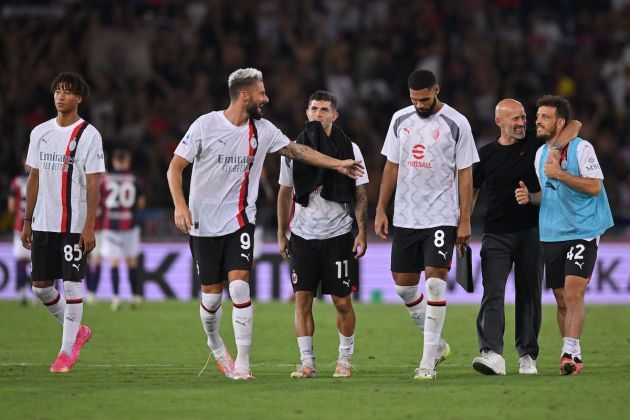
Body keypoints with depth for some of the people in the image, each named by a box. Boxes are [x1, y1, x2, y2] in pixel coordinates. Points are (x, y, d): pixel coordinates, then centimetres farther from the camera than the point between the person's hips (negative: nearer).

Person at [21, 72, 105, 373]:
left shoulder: (89, 135, -5)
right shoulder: (40, 132, 10)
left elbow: (93, 184, -8)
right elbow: (34, 179, 14)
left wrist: (89, 226, -14)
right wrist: (27, 221, 11)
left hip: (74, 224, -5)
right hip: (43, 223, 5)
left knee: (72, 284, -6)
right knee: (40, 286, 6)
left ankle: (67, 350, 2)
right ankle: (77, 331, 27)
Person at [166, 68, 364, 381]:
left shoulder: (263, 130, 3)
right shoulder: (206, 125, -9)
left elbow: (297, 151, 15)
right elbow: (175, 167, -7)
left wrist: (338, 165, 14)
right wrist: (179, 205, -19)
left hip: (240, 220, 2)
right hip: (204, 223, -2)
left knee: (239, 285, -15)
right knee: (211, 294, 2)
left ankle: (242, 361, -10)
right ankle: (214, 343, 33)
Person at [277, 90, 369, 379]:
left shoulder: (349, 149, 0)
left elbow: (360, 195, 2)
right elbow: (285, 193, 12)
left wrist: (362, 232, -6)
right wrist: (281, 235, 11)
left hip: (338, 235, -2)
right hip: (303, 236, 2)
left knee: (342, 301, 0)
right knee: (302, 298, -4)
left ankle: (345, 360, 14)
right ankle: (307, 362, 0)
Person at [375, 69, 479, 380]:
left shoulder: (456, 124, -5)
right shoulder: (401, 120, 8)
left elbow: (465, 174, -3)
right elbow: (392, 166, 14)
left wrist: (465, 220, -7)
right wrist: (381, 210, 9)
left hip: (442, 217, -5)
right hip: (405, 217, 5)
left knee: (435, 281, -12)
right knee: (403, 284, 6)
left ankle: (428, 361, -9)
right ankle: (436, 343, 25)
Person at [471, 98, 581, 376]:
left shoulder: (535, 145, 3)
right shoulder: (486, 154, 5)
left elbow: (574, 125, 0)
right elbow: (472, 190, 14)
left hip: (530, 233, 1)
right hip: (496, 236, -1)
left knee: (529, 295, 6)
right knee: (493, 294, -14)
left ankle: (527, 355, 15)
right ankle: (492, 355, -25)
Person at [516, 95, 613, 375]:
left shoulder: (581, 148, -8)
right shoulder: (540, 154, 13)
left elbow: (594, 186, -16)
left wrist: (560, 174, -21)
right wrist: (529, 197, 2)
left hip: (582, 232, -6)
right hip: (551, 234, 6)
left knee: (573, 292, -18)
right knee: (561, 298, 7)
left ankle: (570, 352, -21)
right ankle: (572, 358, 14)